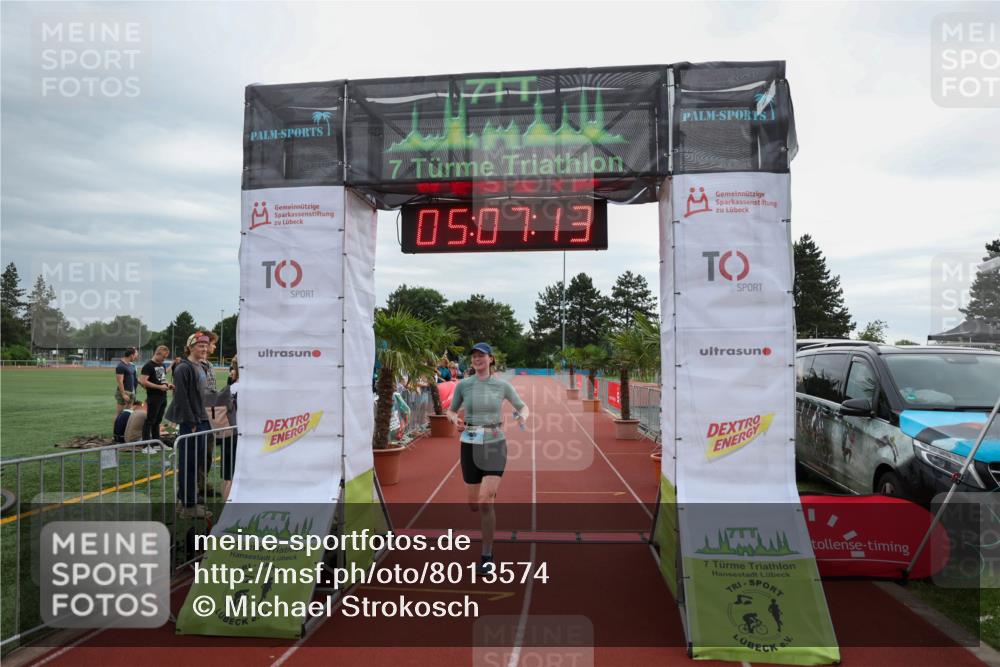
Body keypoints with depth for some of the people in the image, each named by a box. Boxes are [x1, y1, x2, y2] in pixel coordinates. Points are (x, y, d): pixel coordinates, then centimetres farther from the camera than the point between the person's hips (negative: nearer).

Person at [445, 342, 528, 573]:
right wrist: (455, 421, -13)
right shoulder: (462, 385, 0)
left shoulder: (503, 385, -2)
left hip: (495, 447, -2)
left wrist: (523, 417, -16)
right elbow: (451, 411, 12)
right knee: (474, 505, 10)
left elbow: (523, 407, 10)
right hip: (470, 447, 2)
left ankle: (487, 556, 2)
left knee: (486, 502, -16)